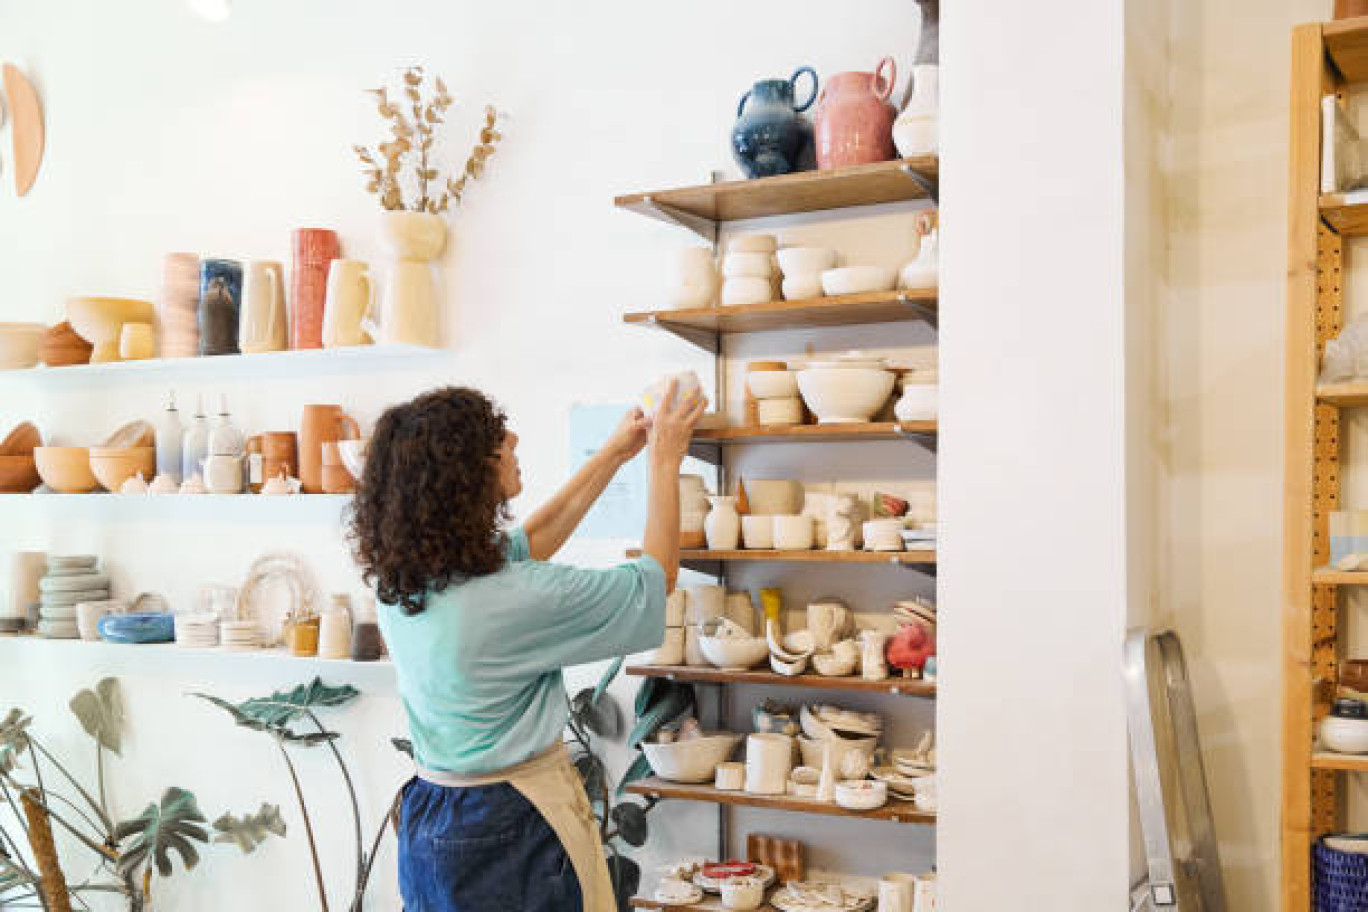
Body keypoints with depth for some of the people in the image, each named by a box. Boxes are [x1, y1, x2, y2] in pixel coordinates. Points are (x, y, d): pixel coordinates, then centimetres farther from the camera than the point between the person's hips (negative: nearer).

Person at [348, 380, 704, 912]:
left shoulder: (399, 582, -5)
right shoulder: (511, 601, -28)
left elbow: (526, 544, 11)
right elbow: (656, 578, -13)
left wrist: (614, 454, 14)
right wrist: (664, 462, -2)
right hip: (509, 832, -7)